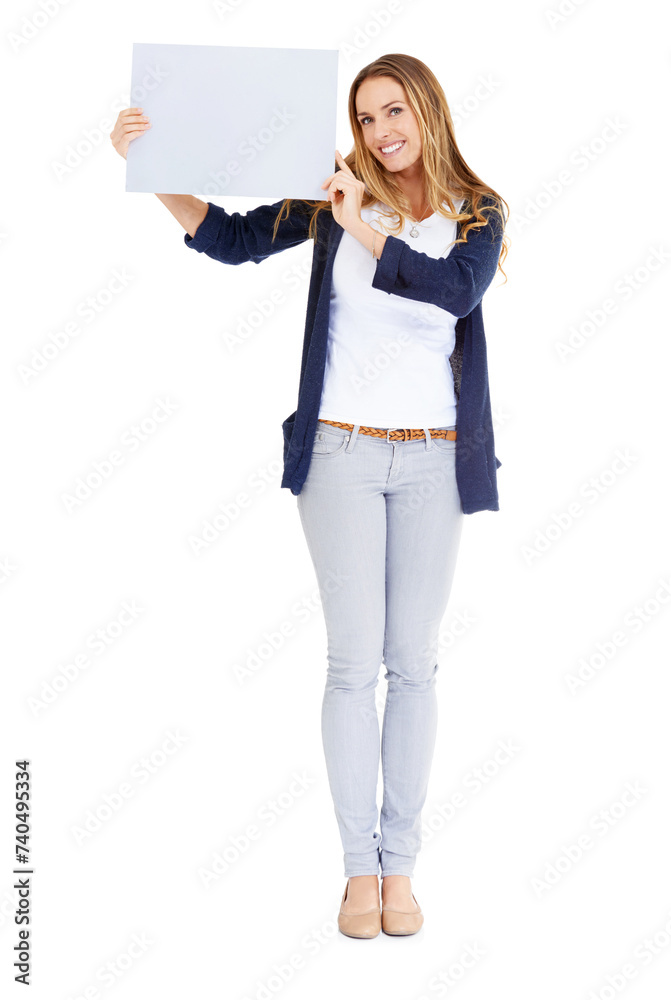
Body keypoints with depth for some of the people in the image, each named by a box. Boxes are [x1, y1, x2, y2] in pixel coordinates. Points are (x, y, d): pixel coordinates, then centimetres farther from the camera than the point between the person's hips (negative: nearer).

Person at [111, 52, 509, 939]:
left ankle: (400, 866, 16)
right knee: (355, 662, 0)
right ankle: (360, 869, 11)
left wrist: (362, 226, -23)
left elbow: (456, 289, -16)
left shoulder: (477, 214, 4)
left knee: (414, 663, 5)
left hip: (432, 462, 1)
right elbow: (233, 240, 3)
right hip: (343, 453, -1)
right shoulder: (336, 196, 4)